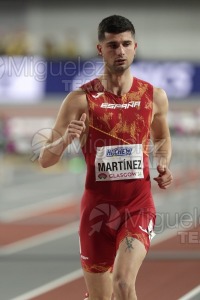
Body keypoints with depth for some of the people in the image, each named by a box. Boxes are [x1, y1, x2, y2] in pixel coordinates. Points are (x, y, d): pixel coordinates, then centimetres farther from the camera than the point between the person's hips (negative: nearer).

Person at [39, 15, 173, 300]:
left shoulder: (154, 96, 2)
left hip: (138, 205, 0)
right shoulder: (80, 99, -4)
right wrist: (65, 140, -24)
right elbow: (45, 159, -3)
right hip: (97, 206, 0)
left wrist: (163, 165, 2)